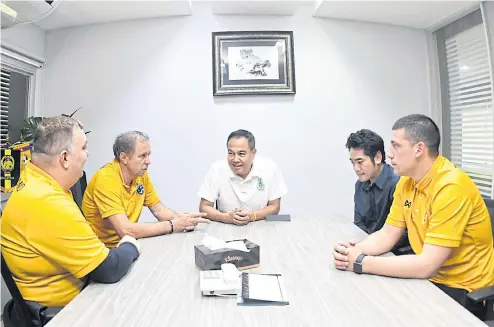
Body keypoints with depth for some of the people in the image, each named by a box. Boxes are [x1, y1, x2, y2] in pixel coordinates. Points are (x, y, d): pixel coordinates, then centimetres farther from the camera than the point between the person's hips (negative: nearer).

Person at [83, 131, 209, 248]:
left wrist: (178, 218, -15)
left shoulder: (141, 174, -2)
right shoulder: (106, 179, -22)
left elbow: (158, 209, 6)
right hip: (104, 248, -6)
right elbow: (125, 230, -28)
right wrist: (172, 225, -24)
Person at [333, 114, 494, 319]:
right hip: (430, 278, 6)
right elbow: (387, 235, 2)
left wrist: (362, 263, -25)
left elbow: (427, 265, -29)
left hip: (464, 291, -6)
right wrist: (353, 250, -17)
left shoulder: (451, 187, -27)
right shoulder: (406, 182, -2)